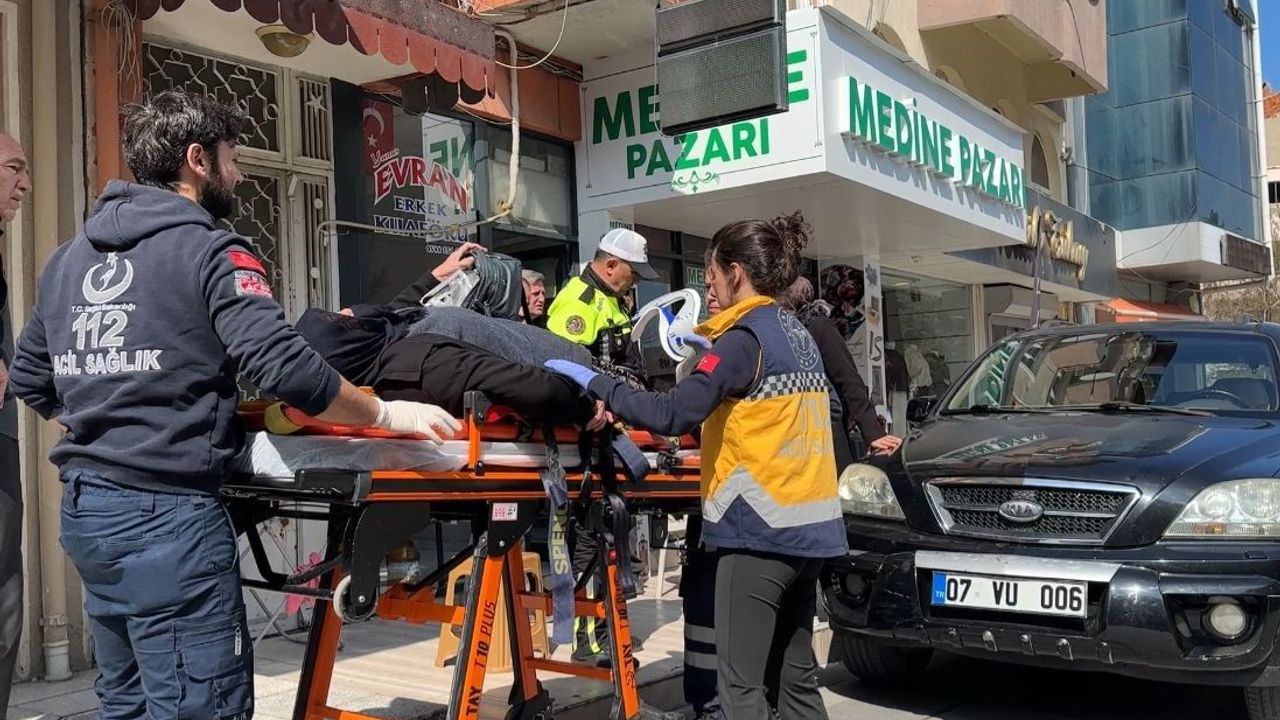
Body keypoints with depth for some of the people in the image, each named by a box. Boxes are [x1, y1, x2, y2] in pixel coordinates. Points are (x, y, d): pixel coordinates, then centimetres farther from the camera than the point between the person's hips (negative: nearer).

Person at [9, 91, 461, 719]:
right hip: (166, 513, -9)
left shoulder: (68, 258, 15)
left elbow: (32, 382, 21)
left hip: (85, 509, 9)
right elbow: (285, 370, -20)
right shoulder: (208, 250, -9)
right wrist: (389, 415, -10)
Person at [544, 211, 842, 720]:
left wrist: (594, 383, -12)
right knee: (795, 678, 15)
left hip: (760, 527, -9)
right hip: (808, 526, 9)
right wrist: (713, 354, 19)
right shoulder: (797, 335, 13)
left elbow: (673, 415, -21)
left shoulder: (744, 338, -12)